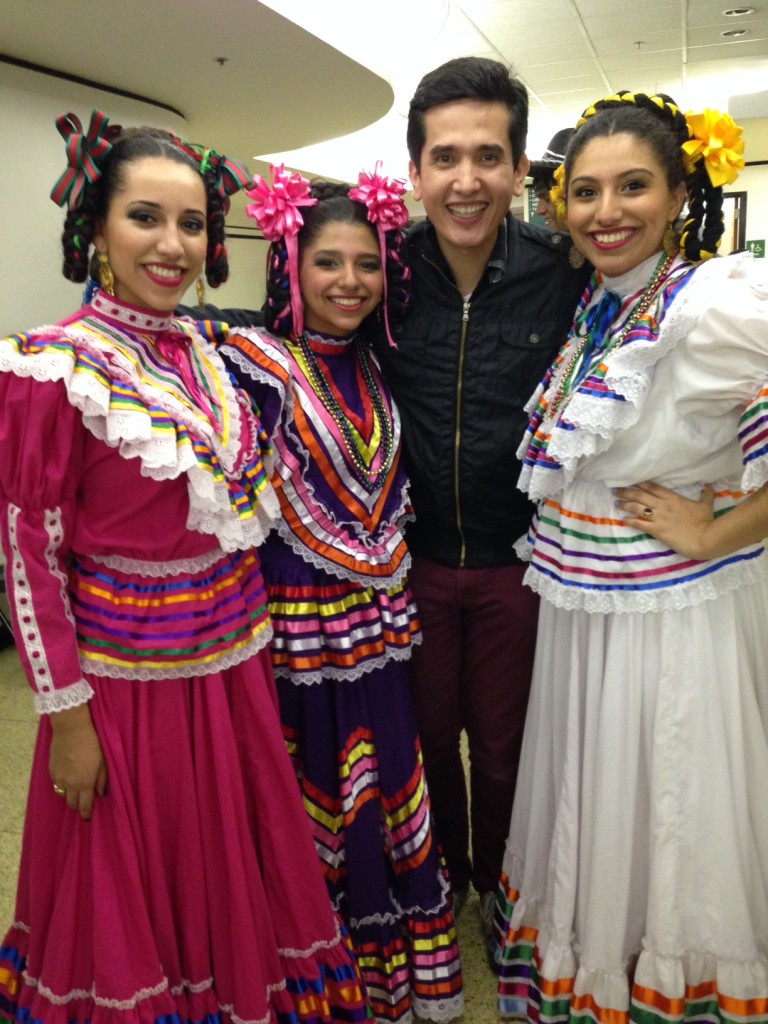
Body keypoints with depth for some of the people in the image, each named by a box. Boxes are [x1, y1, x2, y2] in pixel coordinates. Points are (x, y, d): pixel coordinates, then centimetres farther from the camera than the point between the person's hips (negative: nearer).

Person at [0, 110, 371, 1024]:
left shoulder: (205, 354, 4)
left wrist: (253, 633, 10)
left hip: (233, 660, 6)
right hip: (127, 671, -5)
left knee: (234, 864, 22)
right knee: (132, 890, 15)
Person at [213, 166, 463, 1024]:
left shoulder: (374, 370, 7)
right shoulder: (255, 367, -11)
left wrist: (395, 581, 12)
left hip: (376, 622, 5)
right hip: (297, 623, -5)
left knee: (391, 792, 14)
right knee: (316, 798, 10)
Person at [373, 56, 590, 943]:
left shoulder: (563, 273, -11)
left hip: (517, 561, -1)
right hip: (415, 558, 2)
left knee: (503, 744, 17)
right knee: (428, 733, 20)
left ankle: (499, 883, 47)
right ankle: (443, 873, 49)